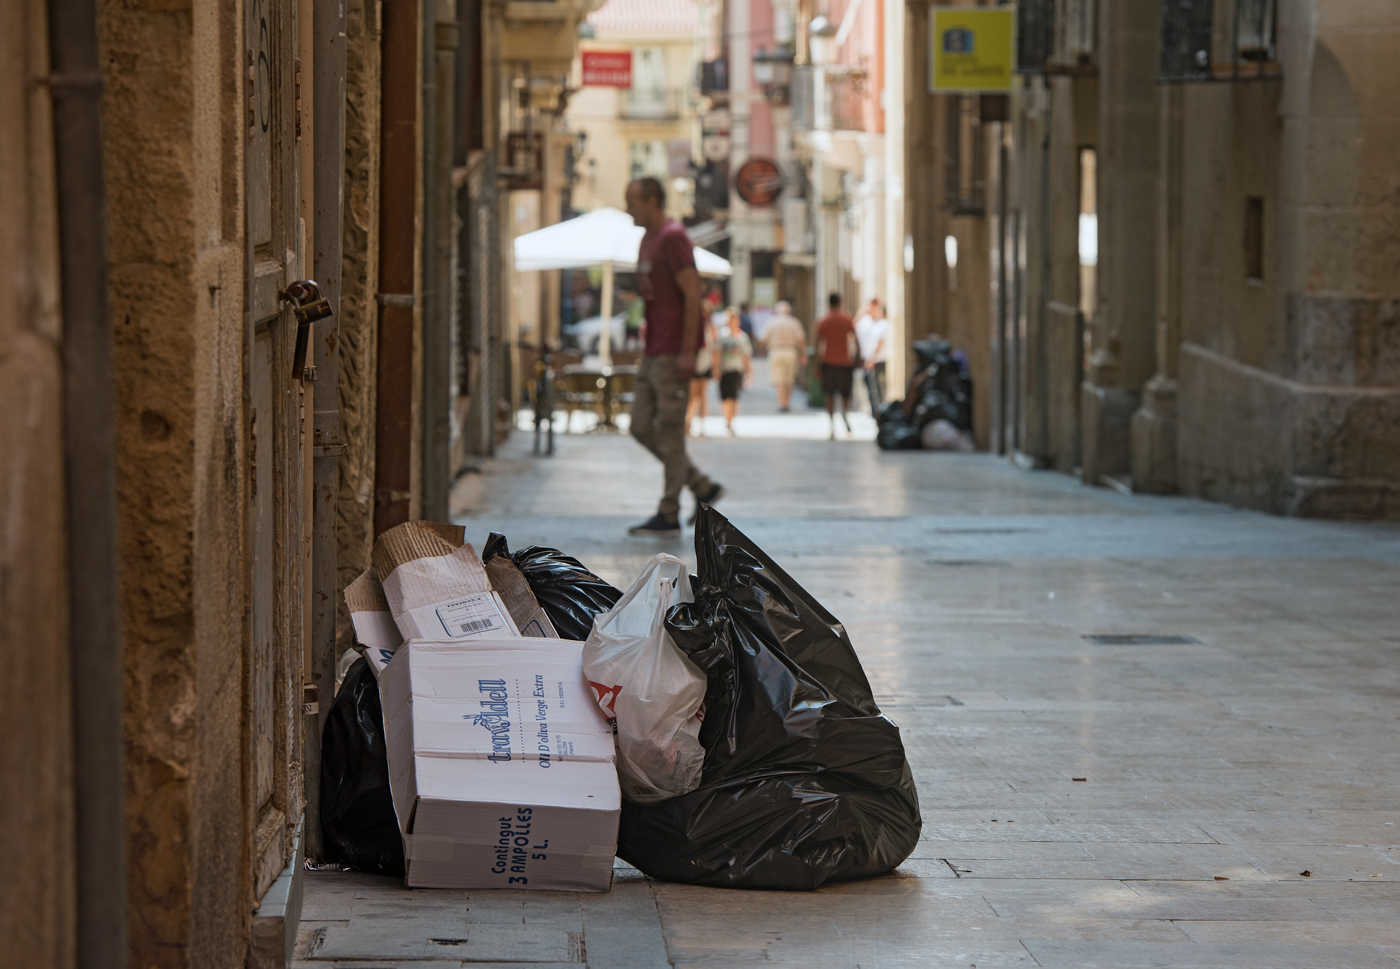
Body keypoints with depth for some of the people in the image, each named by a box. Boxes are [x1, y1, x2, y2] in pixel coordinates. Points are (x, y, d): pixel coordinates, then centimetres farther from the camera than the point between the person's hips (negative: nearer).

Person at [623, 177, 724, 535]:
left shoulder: (673, 238, -12)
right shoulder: (648, 240, 17)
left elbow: (692, 295, -18)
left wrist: (688, 351, -20)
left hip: (673, 353, -10)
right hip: (653, 353, 10)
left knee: (669, 431, -5)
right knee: (642, 427, 9)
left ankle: (668, 514, 1)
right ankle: (703, 487, 15)